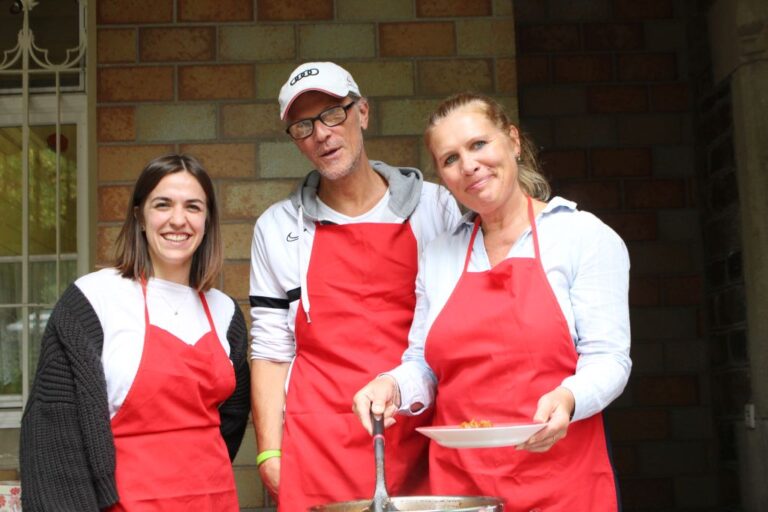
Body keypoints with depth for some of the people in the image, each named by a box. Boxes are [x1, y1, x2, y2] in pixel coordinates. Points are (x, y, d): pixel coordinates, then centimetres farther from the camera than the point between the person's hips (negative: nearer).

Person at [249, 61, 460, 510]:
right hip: (319, 451, 0)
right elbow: (271, 350, 6)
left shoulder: (435, 207, 4)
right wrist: (269, 450, 0)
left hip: (420, 439, 0)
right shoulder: (277, 228, 6)